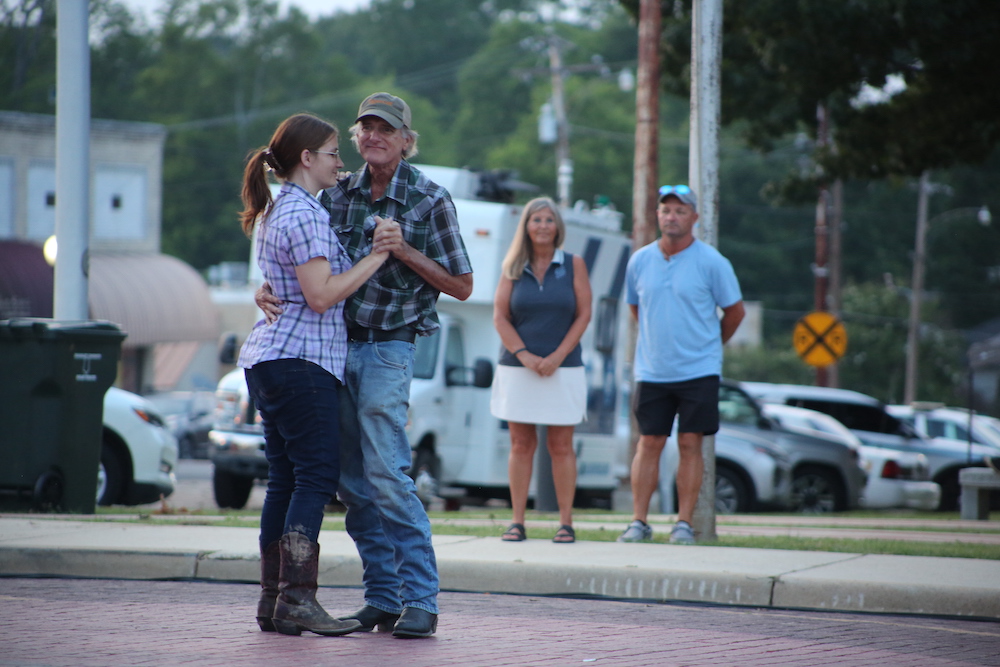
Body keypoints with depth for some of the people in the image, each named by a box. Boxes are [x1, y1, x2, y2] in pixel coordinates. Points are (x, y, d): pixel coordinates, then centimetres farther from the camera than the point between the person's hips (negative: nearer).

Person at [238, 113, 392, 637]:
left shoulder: (276, 210, 19)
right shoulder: (304, 215, -13)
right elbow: (321, 295, -19)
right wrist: (377, 256, -12)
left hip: (267, 358, 10)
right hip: (301, 359, -10)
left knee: (284, 479, 8)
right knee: (316, 475, -11)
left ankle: (273, 600, 6)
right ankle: (297, 598, -16)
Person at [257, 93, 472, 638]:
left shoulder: (429, 200, -4)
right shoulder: (338, 195, 9)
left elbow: (461, 286, -2)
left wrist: (404, 251, -14)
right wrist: (266, 291, -5)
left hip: (388, 348, -5)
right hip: (334, 344, 5)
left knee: (386, 472, -15)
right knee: (352, 482, 5)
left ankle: (420, 599, -11)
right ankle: (382, 598, 11)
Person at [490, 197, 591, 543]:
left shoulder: (573, 265, 3)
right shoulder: (513, 268, 6)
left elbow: (584, 314, 0)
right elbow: (500, 317, 2)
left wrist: (557, 357, -9)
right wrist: (525, 356, -9)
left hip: (562, 369, -1)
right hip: (517, 369, 1)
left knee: (561, 446, 0)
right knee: (521, 445, 2)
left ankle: (566, 522, 2)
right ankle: (517, 522, 4)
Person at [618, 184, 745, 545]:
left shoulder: (711, 262, -5)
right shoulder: (640, 261, 5)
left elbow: (734, 311, 5)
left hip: (698, 370, -3)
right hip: (652, 370, 3)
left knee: (690, 444, -2)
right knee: (649, 444, 2)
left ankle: (684, 523, 3)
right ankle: (639, 521, 6)